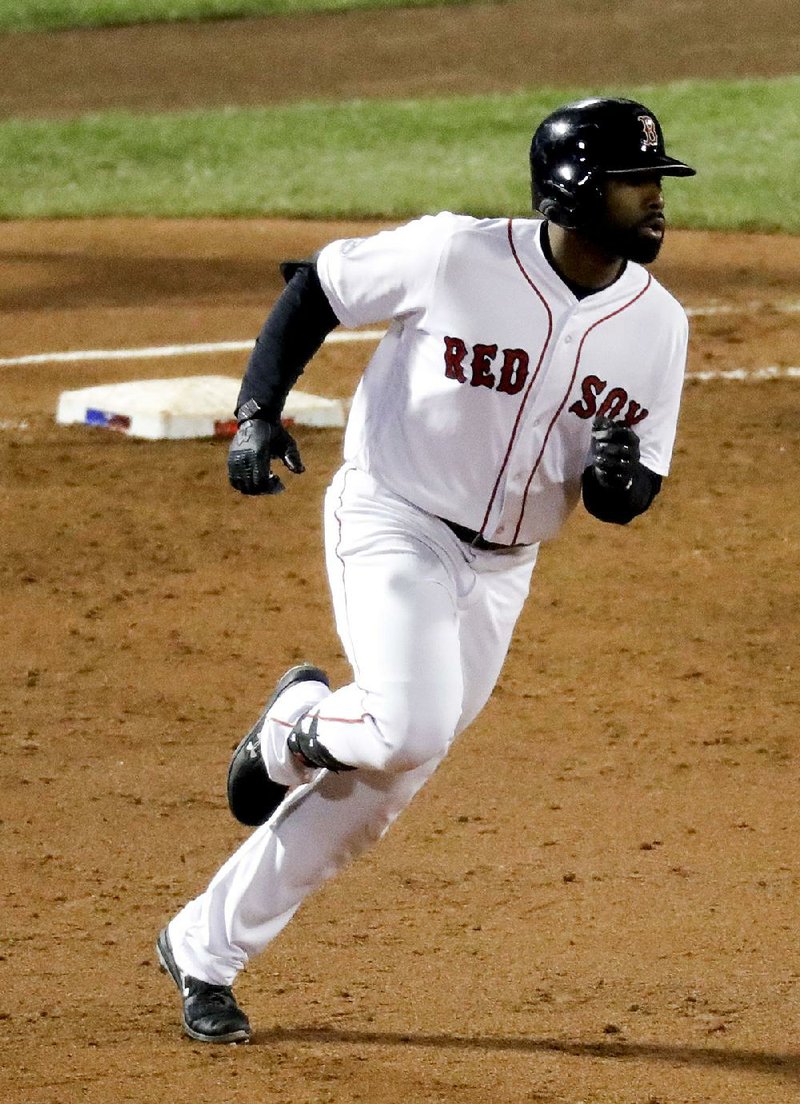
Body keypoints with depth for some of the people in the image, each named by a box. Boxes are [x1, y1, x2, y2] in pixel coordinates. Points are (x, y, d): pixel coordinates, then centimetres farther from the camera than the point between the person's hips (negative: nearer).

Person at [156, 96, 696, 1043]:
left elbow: (632, 493, 5)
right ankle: (299, 728, 9)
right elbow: (314, 287, -3)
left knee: (380, 785, 8)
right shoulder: (455, 255, -17)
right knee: (410, 728, -28)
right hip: (392, 527, -5)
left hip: (499, 570, 5)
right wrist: (257, 412, -14)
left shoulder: (657, 322, -3)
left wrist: (619, 479, -19)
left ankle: (204, 948, 22)